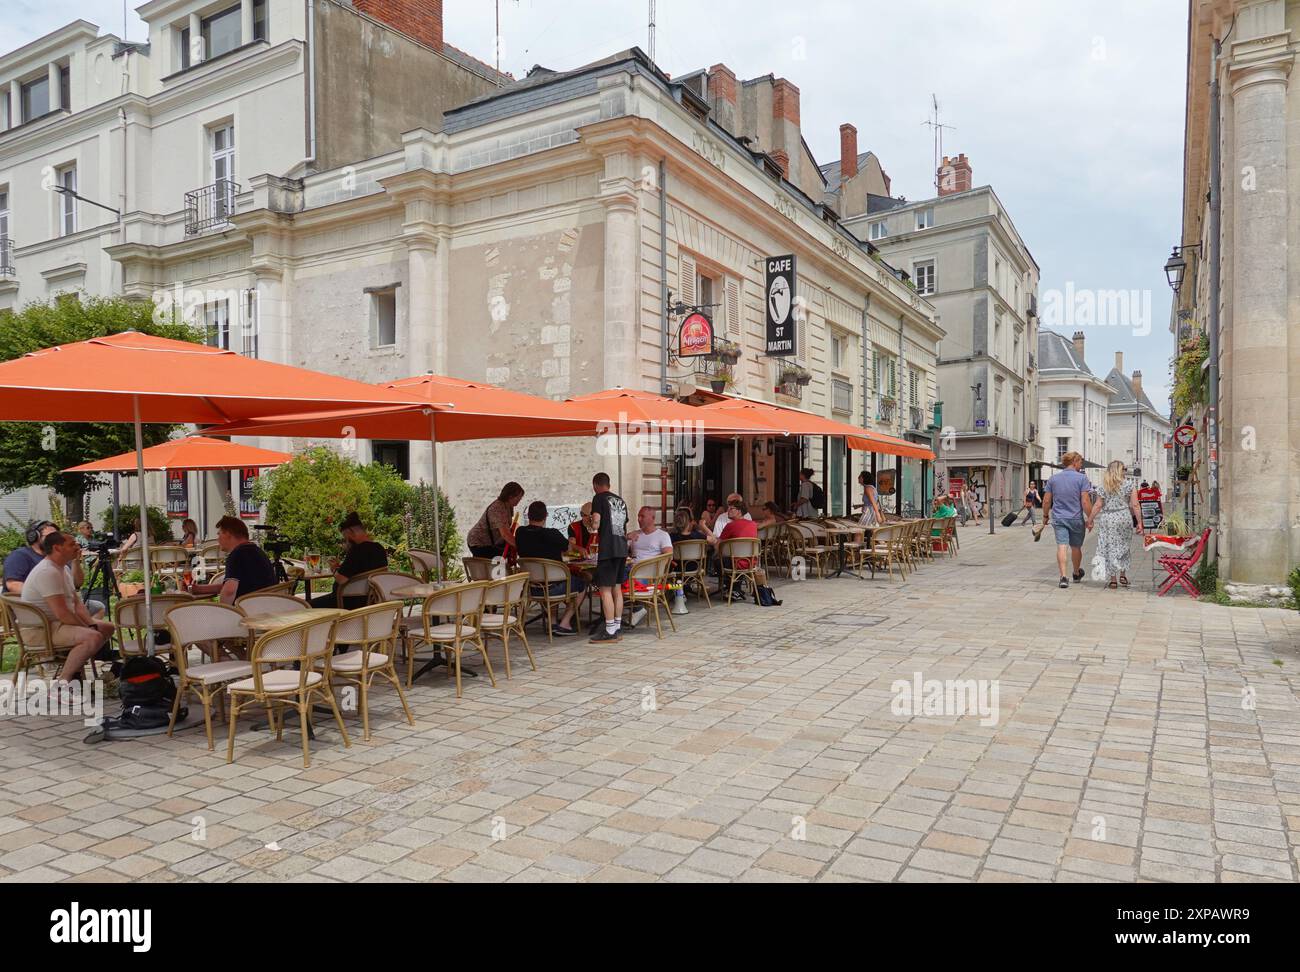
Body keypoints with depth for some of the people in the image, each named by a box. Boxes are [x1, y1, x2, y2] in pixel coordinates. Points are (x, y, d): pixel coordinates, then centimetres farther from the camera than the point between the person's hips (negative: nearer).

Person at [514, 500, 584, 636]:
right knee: (581, 583, 19)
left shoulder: (520, 533, -4)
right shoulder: (552, 534, -19)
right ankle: (564, 623, 11)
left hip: (529, 587, 7)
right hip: (552, 587, -7)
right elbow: (569, 547, -1)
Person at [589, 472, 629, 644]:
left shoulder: (599, 498, -3)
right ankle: (616, 629, 15)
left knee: (605, 589, -5)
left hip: (608, 549, -7)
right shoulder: (621, 500, 18)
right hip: (622, 548, 8)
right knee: (617, 588, 12)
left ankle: (610, 632, -6)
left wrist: (593, 528, 10)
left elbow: (596, 523, -12)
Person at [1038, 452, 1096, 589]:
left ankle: (1063, 577, -18)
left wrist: (1045, 516, 18)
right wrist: (1090, 518, -5)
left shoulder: (1053, 479, 4)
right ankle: (1076, 574, 36)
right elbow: (1085, 502, -13)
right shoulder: (1082, 478, -8)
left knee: (1061, 546, -4)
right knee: (1076, 547, 15)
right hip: (1076, 519, -2)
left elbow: (1046, 501, 6)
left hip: (1058, 518, 2)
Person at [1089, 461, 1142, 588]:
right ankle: (1122, 575, 19)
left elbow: (1098, 506, -2)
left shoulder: (1103, 487, 1)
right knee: (1124, 546, 17)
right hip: (1124, 518, 0)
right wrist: (1139, 522, -1)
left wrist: (1090, 520, 6)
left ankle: (1113, 579, 6)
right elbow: (1135, 505, -4)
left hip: (1107, 520, 0)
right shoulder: (1128, 485, -1)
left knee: (1110, 548, 5)